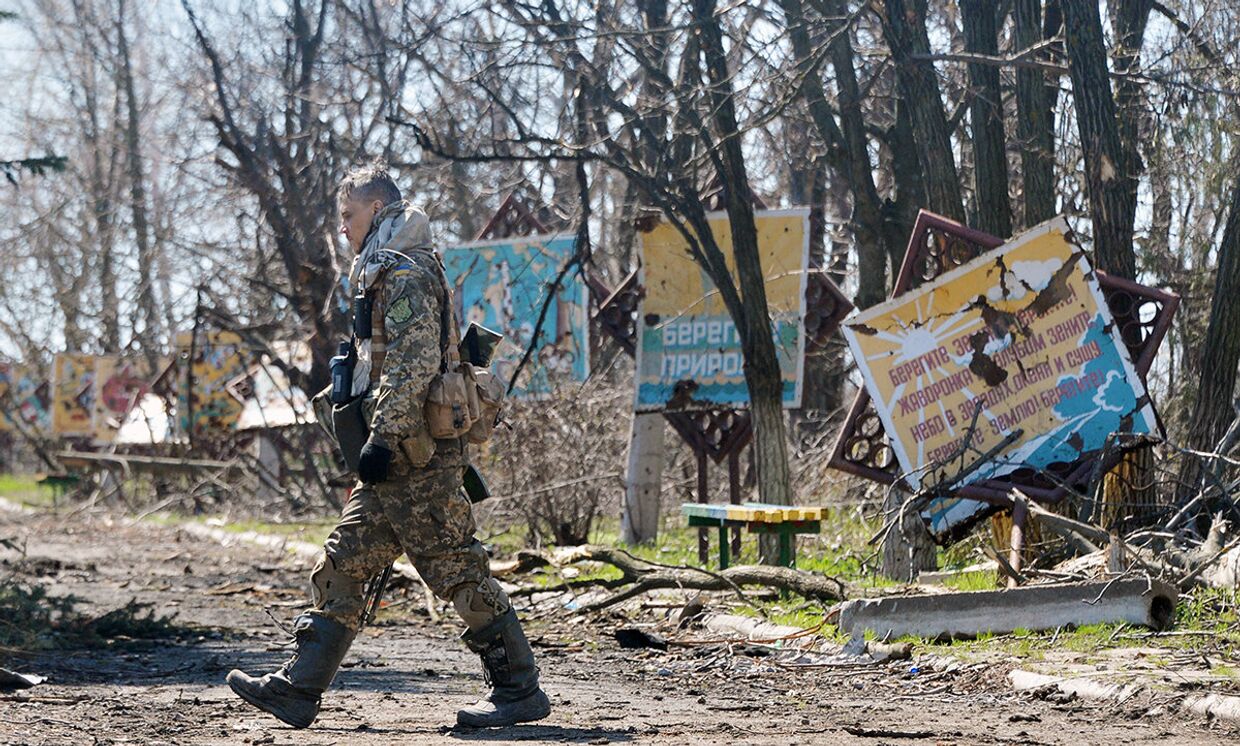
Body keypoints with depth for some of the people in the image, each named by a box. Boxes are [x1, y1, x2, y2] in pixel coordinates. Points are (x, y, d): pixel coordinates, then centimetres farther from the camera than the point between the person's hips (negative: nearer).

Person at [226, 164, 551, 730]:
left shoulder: (405, 274, -12)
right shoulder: (387, 273, 21)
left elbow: (414, 365, -22)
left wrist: (382, 438, -23)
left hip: (414, 455, -11)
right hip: (398, 457, 11)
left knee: (456, 568, -7)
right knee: (342, 565, 9)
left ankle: (519, 688, -1)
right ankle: (298, 688, 10)